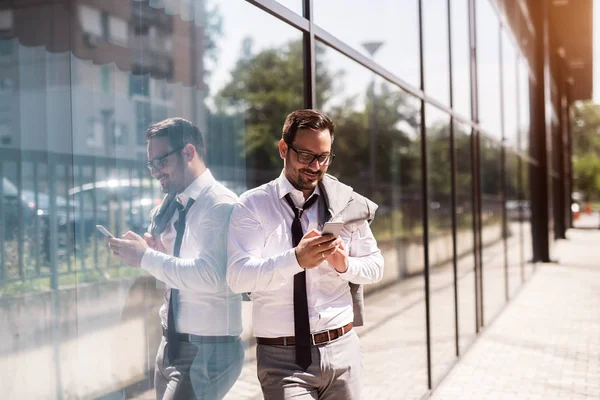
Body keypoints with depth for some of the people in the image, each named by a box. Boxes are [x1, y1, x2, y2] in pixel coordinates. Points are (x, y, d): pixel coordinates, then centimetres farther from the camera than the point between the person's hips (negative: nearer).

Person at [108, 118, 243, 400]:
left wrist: (146, 257, -22)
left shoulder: (220, 205, -16)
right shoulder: (173, 207, 9)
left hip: (207, 351, -8)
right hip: (172, 345, 8)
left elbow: (209, 276, -29)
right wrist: (153, 247, -1)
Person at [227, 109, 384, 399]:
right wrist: (296, 259, -32)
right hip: (283, 357, -3)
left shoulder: (346, 203, 5)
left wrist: (345, 264, -12)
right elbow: (237, 277, -16)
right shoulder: (253, 206, -5)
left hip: (342, 351, 4)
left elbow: (376, 265, 10)